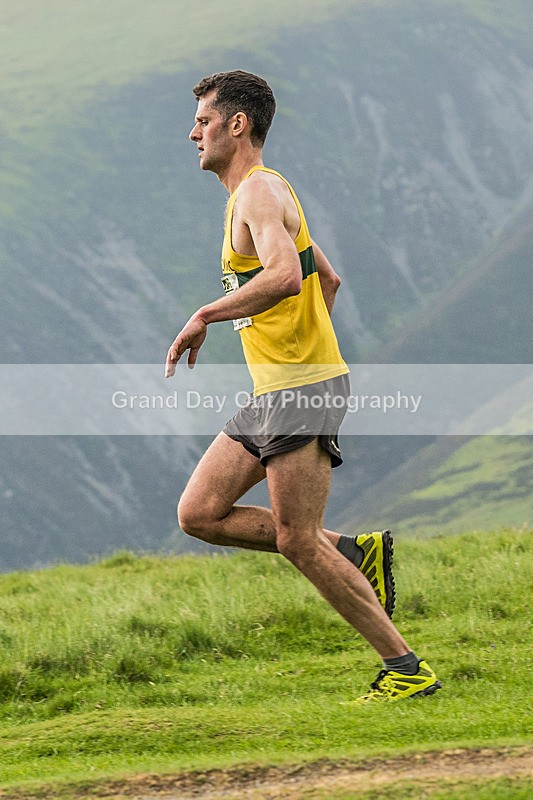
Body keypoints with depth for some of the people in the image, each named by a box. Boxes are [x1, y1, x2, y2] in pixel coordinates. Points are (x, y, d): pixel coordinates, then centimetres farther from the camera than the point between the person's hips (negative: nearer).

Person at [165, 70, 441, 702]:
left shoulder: (258, 192, -13)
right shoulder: (258, 193, 20)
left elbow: (285, 275, -32)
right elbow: (327, 280, 30)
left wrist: (205, 316, -25)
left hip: (302, 389, -10)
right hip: (273, 390, 10)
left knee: (298, 541, -9)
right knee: (198, 514, 5)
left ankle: (407, 669, -2)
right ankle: (354, 553, 9)